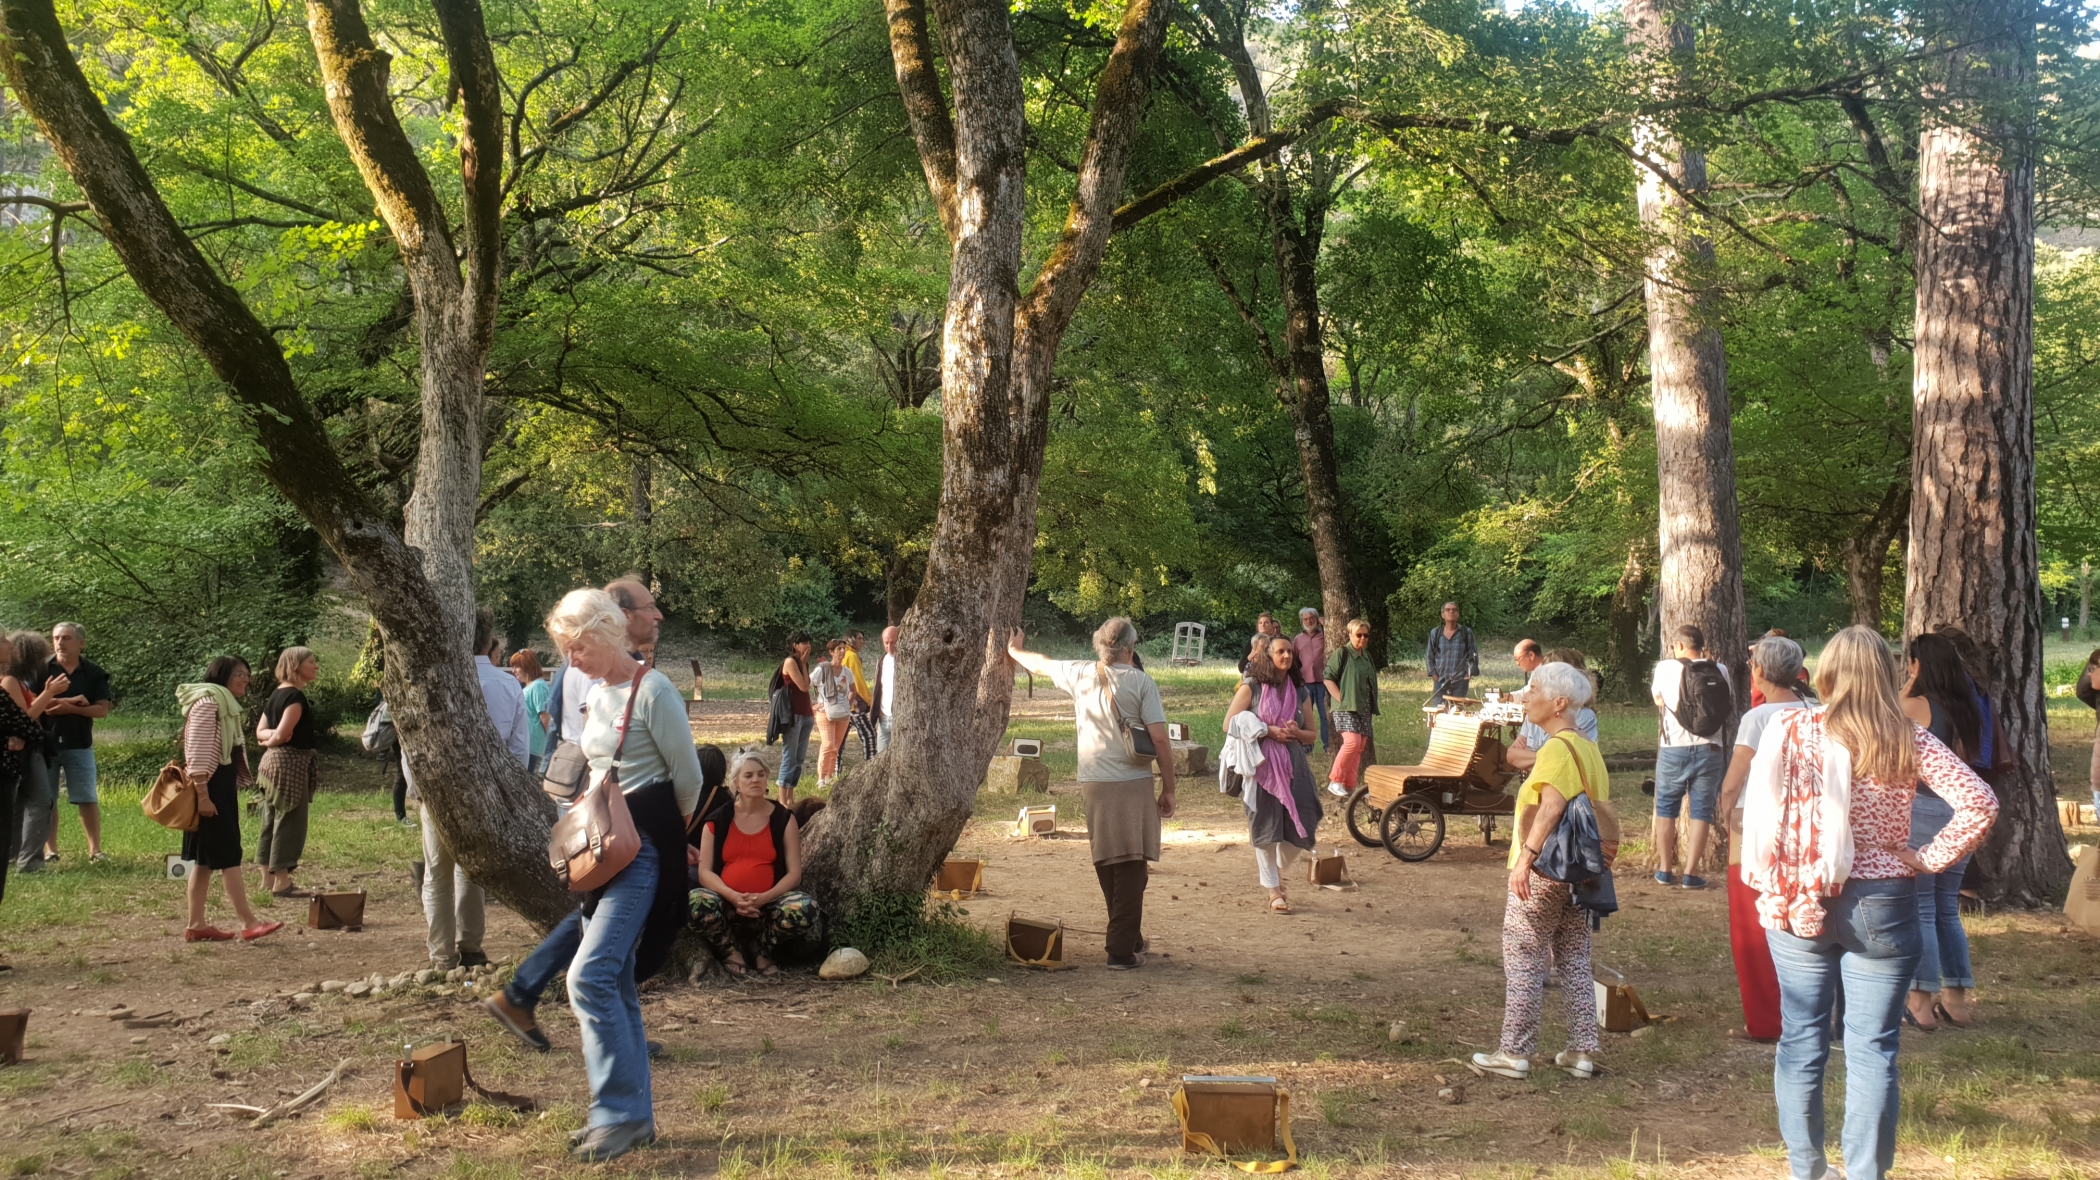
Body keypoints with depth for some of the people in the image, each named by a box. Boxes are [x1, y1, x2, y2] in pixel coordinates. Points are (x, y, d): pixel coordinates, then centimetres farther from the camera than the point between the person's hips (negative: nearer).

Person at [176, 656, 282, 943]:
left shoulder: (227, 705, 19)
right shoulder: (207, 702, -11)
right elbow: (197, 751, -19)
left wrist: (232, 791, 22)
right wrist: (202, 795, -24)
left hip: (223, 787, 10)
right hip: (209, 787, -10)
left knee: (206, 860, 9)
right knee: (228, 856, -10)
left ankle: (195, 925, 12)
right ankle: (249, 922, -11)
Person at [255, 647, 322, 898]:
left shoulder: (276, 695, 15)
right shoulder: (295, 696, -14)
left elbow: (261, 731, 13)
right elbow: (283, 734, -19)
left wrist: (269, 737, -5)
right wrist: (272, 740, 0)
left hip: (272, 762, 10)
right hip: (291, 762, -10)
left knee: (273, 821, 14)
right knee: (289, 822, -5)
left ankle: (268, 878, 19)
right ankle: (281, 881, -3)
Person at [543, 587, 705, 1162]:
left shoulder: (653, 690, -13)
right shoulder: (598, 694, 13)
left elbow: (690, 778, -8)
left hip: (644, 845, -9)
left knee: (590, 976, -17)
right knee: (616, 984, 10)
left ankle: (620, 1111, -11)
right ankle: (632, 1118, 17)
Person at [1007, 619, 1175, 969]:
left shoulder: (1080, 674, 4)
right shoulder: (1141, 682, -6)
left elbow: (1040, 664, 23)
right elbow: (1160, 739, -11)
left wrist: (1014, 650, 45)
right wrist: (1168, 789, -2)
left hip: (1093, 785, 4)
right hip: (1133, 786, -4)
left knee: (1107, 866, 15)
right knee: (1130, 867, 0)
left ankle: (1128, 939, 25)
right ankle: (1123, 950, -3)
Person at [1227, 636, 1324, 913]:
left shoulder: (1299, 693, 12)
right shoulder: (1251, 688, 0)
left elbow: (1311, 735, 16)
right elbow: (1229, 724, -7)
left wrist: (1296, 732, -8)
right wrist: (1268, 731, -15)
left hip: (1293, 766, 4)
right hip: (1261, 766, -4)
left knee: (1300, 826, -2)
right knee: (1266, 828, -2)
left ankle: (1277, 873, 27)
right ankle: (1273, 891, 10)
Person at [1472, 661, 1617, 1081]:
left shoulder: (1556, 749, -16)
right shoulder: (1589, 749, 13)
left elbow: (1552, 805, -30)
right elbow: (1602, 808, 15)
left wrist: (1526, 856, -34)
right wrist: (1603, 850, 20)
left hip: (1543, 872, -9)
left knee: (1523, 961, 0)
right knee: (1575, 963, 13)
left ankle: (1514, 1052, 4)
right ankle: (1583, 1051, 15)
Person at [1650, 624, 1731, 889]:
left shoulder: (1666, 668, -5)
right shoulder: (1719, 671, 0)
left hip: (1674, 749, -1)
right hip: (1709, 750, 1)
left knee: (1666, 808, 14)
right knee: (1701, 812, 7)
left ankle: (1664, 869, 18)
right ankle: (1691, 872, 4)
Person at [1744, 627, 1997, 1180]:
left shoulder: (1790, 731, -6)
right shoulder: (1909, 742, -6)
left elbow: (1759, 808, -11)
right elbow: (1980, 803, -13)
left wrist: (1766, 881, -2)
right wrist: (1928, 859, -5)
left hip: (1797, 904, 1)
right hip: (1881, 906, -1)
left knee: (1801, 1039, 12)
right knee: (1872, 1048, 5)